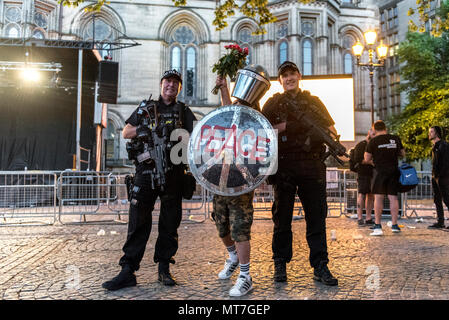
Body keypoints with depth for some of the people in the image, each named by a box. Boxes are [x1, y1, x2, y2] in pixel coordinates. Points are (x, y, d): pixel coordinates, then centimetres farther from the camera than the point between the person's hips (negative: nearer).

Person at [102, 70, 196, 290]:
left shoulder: (184, 111, 16)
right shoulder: (146, 107, 17)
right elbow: (126, 133, 14)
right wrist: (142, 129, -5)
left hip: (173, 173, 1)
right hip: (146, 170, 0)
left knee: (170, 222, 4)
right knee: (138, 221, -3)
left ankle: (164, 268, 15)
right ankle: (128, 271, 2)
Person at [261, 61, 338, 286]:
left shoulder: (313, 101, 17)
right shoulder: (274, 102, 13)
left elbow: (331, 129, 15)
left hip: (312, 165, 1)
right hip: (284, 165, -1)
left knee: (316, 216, 2)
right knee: (282, 216, 5)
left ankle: (320, 267, 11)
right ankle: (280, 265, 16)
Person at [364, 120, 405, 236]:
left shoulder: (373, 141, -5)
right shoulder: (396, 139, 5)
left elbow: (367, 159, -2)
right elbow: (403, 154, 17)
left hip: (380, 171, -3)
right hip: (393, 171, 3)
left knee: (378, 198, -1)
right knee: (393, 197, 8)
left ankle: (377, 226, -3)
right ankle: (394, 225, 12)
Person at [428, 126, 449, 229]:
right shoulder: (434, 146, 17)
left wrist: (440, 175, -21)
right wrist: (434, 175, 15)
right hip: (435, 177, 9)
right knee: (437, 200, 10)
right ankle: (440, 222, 15)